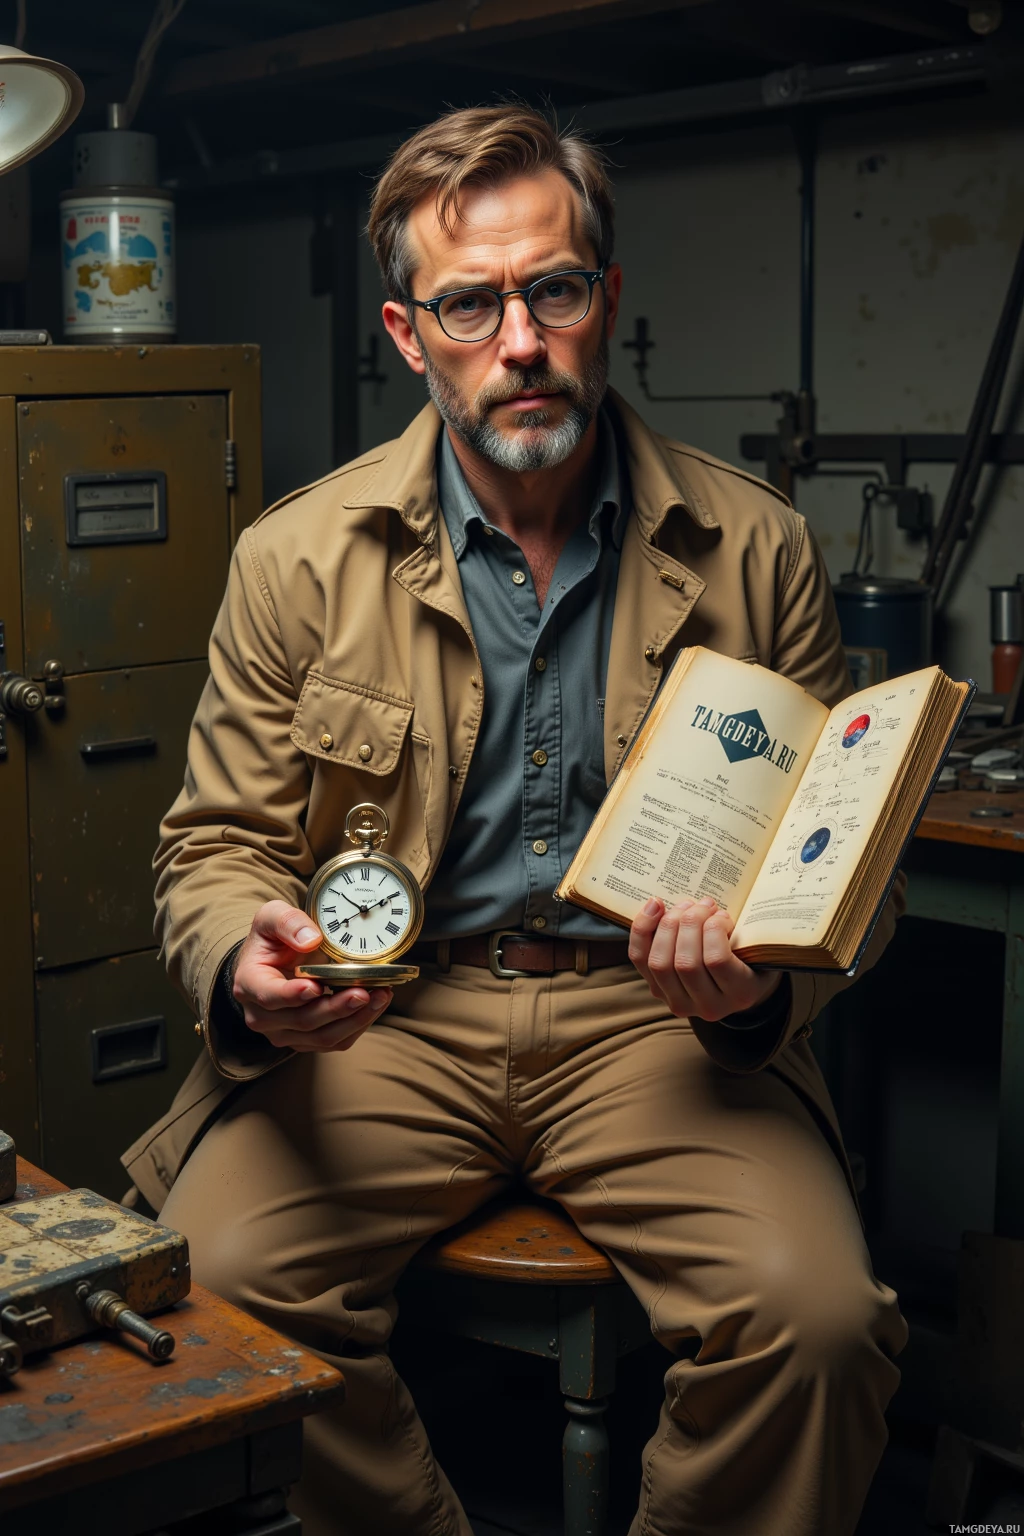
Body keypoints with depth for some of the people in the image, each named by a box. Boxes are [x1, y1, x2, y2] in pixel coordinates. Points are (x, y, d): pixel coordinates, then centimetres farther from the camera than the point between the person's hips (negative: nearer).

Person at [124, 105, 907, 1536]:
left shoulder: (755, 548, 2)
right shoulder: (298, 558, 2)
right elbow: (217, 849, 7)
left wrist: (762, 983, -15)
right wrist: (251, 966, -18)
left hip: (658, 1018, 0)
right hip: (387, 1013, 1)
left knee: (817, 1318, -25)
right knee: (209, 1279, -24)